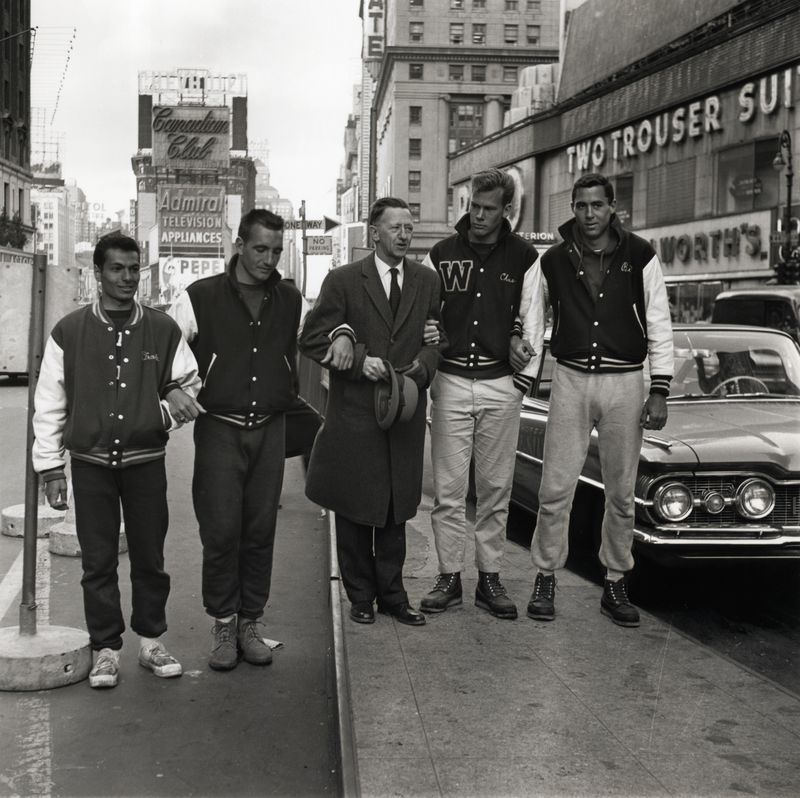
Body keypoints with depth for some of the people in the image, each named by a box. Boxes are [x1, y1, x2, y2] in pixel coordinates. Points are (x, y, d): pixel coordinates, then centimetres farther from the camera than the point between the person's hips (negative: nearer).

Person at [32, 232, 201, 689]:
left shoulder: (163, 331, 1)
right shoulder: (69, 333, -1)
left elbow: (189, 386, 13)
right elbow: (49, 405, 2)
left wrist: (168, 410, -8)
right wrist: (51, 467, -1)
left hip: (146, 461, 1)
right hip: (90, 464, -1)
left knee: (150, 557, 9)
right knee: (98, 562, 5)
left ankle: (152, 641, 25)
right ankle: (106, 650, 17)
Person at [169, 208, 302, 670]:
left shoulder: (291, 302, 8)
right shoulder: (201, 298, -1)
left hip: (270, 429, 3)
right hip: (219, 428, -2)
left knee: (261, 531, 5)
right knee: (221, 531, -4)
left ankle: (251, 623, 17)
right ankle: (224, 626, 10)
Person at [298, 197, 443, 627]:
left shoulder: (427, 281, 9)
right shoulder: (343, 280, -2)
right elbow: (311, 339, -4)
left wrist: (422, 365, -9)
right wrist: (359, 360, -15)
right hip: (354, 412, -2)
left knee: (396, 510, 10)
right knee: (354, 509, 5)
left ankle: (392, 594, 21)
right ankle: (361, 596, 18)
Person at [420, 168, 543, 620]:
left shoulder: (524, 257, 5)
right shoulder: (442, 254, 7)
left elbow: (534, 322, 5)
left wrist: (523, 381, -2)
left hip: (501, 384, 0)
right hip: (450, 382, 1)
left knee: (496, 489, 5)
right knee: (448, 489, 0)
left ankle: (490, 579, 13)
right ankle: (449, 578, 9)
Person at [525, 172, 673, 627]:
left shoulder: (640, 256, 0)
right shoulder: (554, 261, 4)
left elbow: (659, 326, 0)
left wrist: (660, 392, -5)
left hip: (624, 383, 0)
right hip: (570, 380, 1)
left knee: (622, 493, 6)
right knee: (556, 488, -1)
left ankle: (616, 585, 18)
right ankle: (546, 579, 12)